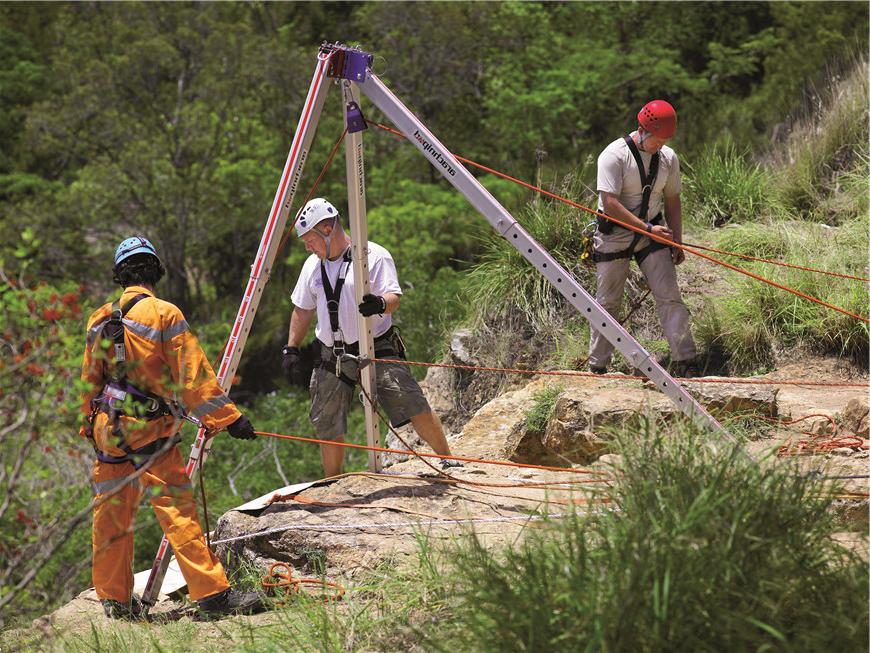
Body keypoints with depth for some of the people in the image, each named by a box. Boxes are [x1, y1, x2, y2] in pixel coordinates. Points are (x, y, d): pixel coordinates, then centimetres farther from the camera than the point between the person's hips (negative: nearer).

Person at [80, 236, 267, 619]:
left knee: (111, 513, 13)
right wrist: (227, 417, -10)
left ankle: (114, 599, 21)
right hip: (149, 430, -6)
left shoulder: (100, 320, 8)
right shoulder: (164, 314, -10)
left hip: (108, 430, 6)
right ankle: (212, 593, -10)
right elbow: (193, 375, -13)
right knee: (177, 511, -8)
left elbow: (89, 382, 15)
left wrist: (90, 428, 26)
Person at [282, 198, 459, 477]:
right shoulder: (312, 265, 13)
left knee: (413, 406, -17)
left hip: (377, 350, -5)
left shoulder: (374, 255, -5)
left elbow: (394, 297, -15)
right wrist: (291, 350, 16)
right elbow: (302, 310, 22)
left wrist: (381, 304, -37)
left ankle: (447, 461, -5)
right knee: (327, 428, 4)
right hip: (332, 358, 5)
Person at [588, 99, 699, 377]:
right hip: (614, 236, -4)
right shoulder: (614, 155, -16)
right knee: (608, 302, 3)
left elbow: (672, 201, 11)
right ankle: (597, 367, 15)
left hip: (652, 236, 4)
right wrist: (648, 227, -22)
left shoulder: (668, 158, 2)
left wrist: (676, 242, 5)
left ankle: (684, 363, -5)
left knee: (670, 297, -6)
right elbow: (610, 204, -21)